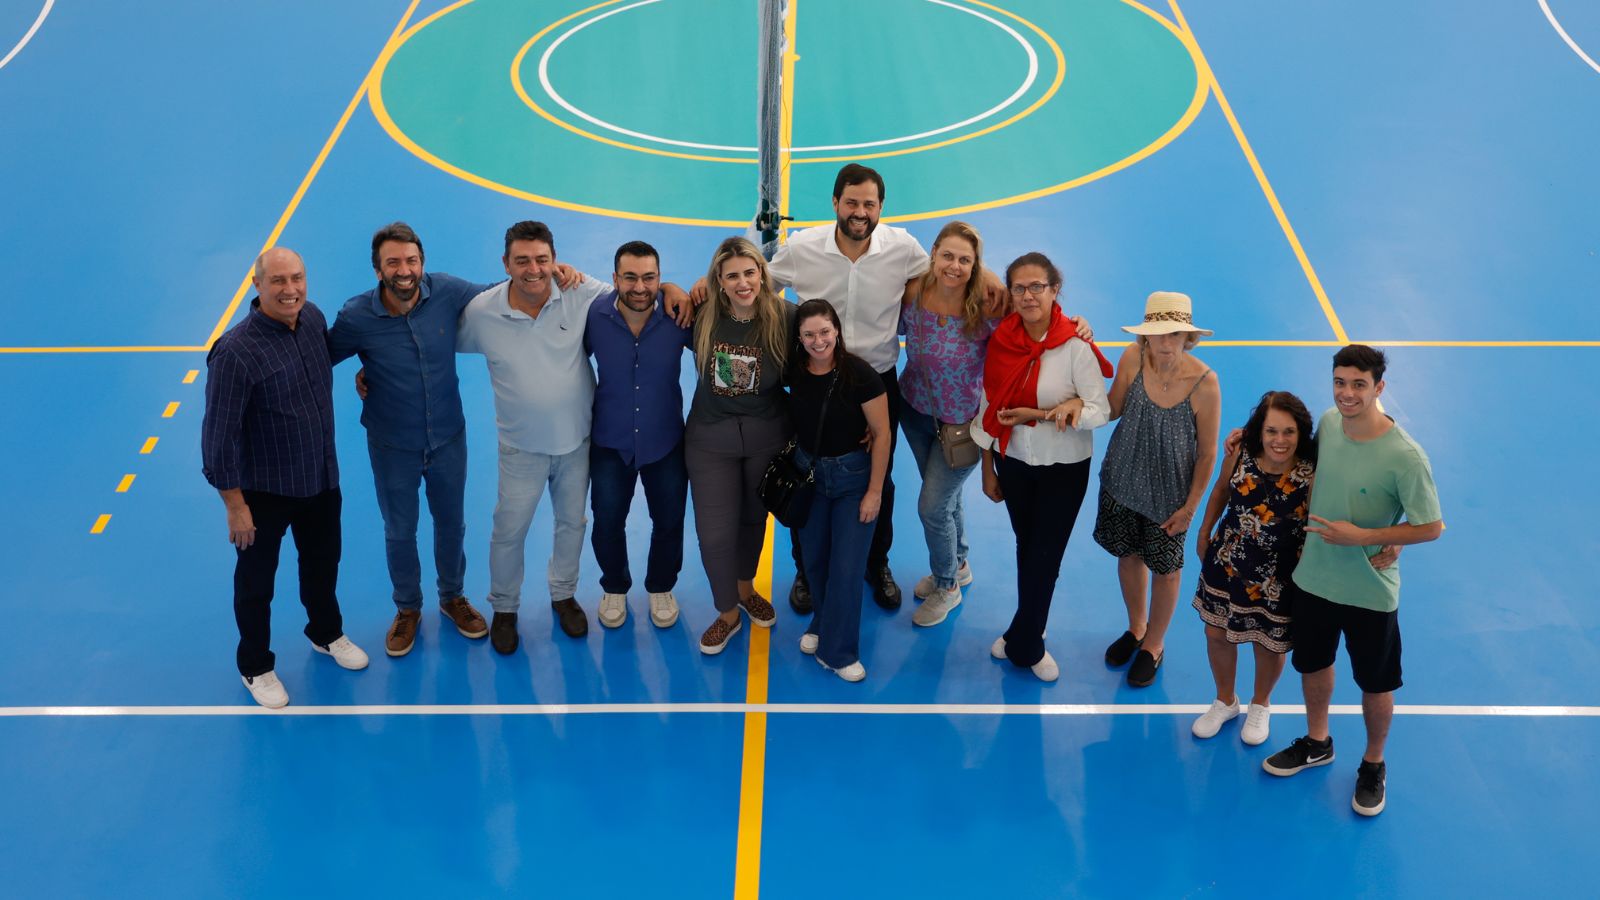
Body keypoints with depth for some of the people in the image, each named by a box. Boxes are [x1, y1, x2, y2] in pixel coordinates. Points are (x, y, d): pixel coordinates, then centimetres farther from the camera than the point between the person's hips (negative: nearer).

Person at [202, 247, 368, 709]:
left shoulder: (314, 318, -8)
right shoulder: (236, 352, -28)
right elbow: (219, 434, -23)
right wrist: (235, 504, -19)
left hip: (322, 478, 6)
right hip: (264, 491, -6)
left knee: (323, 562, 27)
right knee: (256, 580, 15)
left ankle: (326, 633, 54)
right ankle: (256, 667, 38)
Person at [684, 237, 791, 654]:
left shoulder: (785, 318, -19)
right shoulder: (701, 318, -16)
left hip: (767, 435, 1)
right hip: (710, 439, 0)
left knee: (754, 518, 22)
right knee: (715, 531, -1)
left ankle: (746, 587, 51)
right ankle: (728, 612, 26)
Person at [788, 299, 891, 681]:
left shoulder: (859, 374, -21)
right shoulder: (793, 370, -11)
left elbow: (882, 433, -14)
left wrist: (874, 492, -13)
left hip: (853, 476, -3)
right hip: (808, 473, 4)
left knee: (847, 567, -2)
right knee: (814, 560, 15)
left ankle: (837, 651, 13)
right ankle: (821, 624, 39)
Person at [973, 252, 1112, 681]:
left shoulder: (1075, 346, -20)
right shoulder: (1002, 339, -8)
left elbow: (1102, 410, -17)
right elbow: (990, 406, 2)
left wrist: (1040, 415, -27)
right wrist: (987, 468, 7)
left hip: (1064, 468, -3)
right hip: (1013, 462, 3)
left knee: (1045, 555, 3)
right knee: (1026, 546, 16)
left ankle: (1023, 643, 24)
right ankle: (1029, 640, 34)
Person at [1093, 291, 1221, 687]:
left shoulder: (1204, 382, -25)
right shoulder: (1133, 358, -18)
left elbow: (1207, 452, -15)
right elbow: (1113, 411, -4)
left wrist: (1190, 507, -10)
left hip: (1168, 492, -3)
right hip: (1123, 480, 3)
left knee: (1164, 566, 15)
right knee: (1128, 554, 21)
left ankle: (1154, 644, 41)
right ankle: (1136, 627, 50)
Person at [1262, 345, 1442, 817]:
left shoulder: (1405, 457, -27)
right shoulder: (1327, 423, -9)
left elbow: (1430, 527, -20)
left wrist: (1360, 536, -25)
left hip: (1370, 591, -5)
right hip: (1313, 577, 5)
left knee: (1376, 684, 15)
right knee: (1313, 662, 25)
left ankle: (1373, 765, 39)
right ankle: (1316, 743, 50)